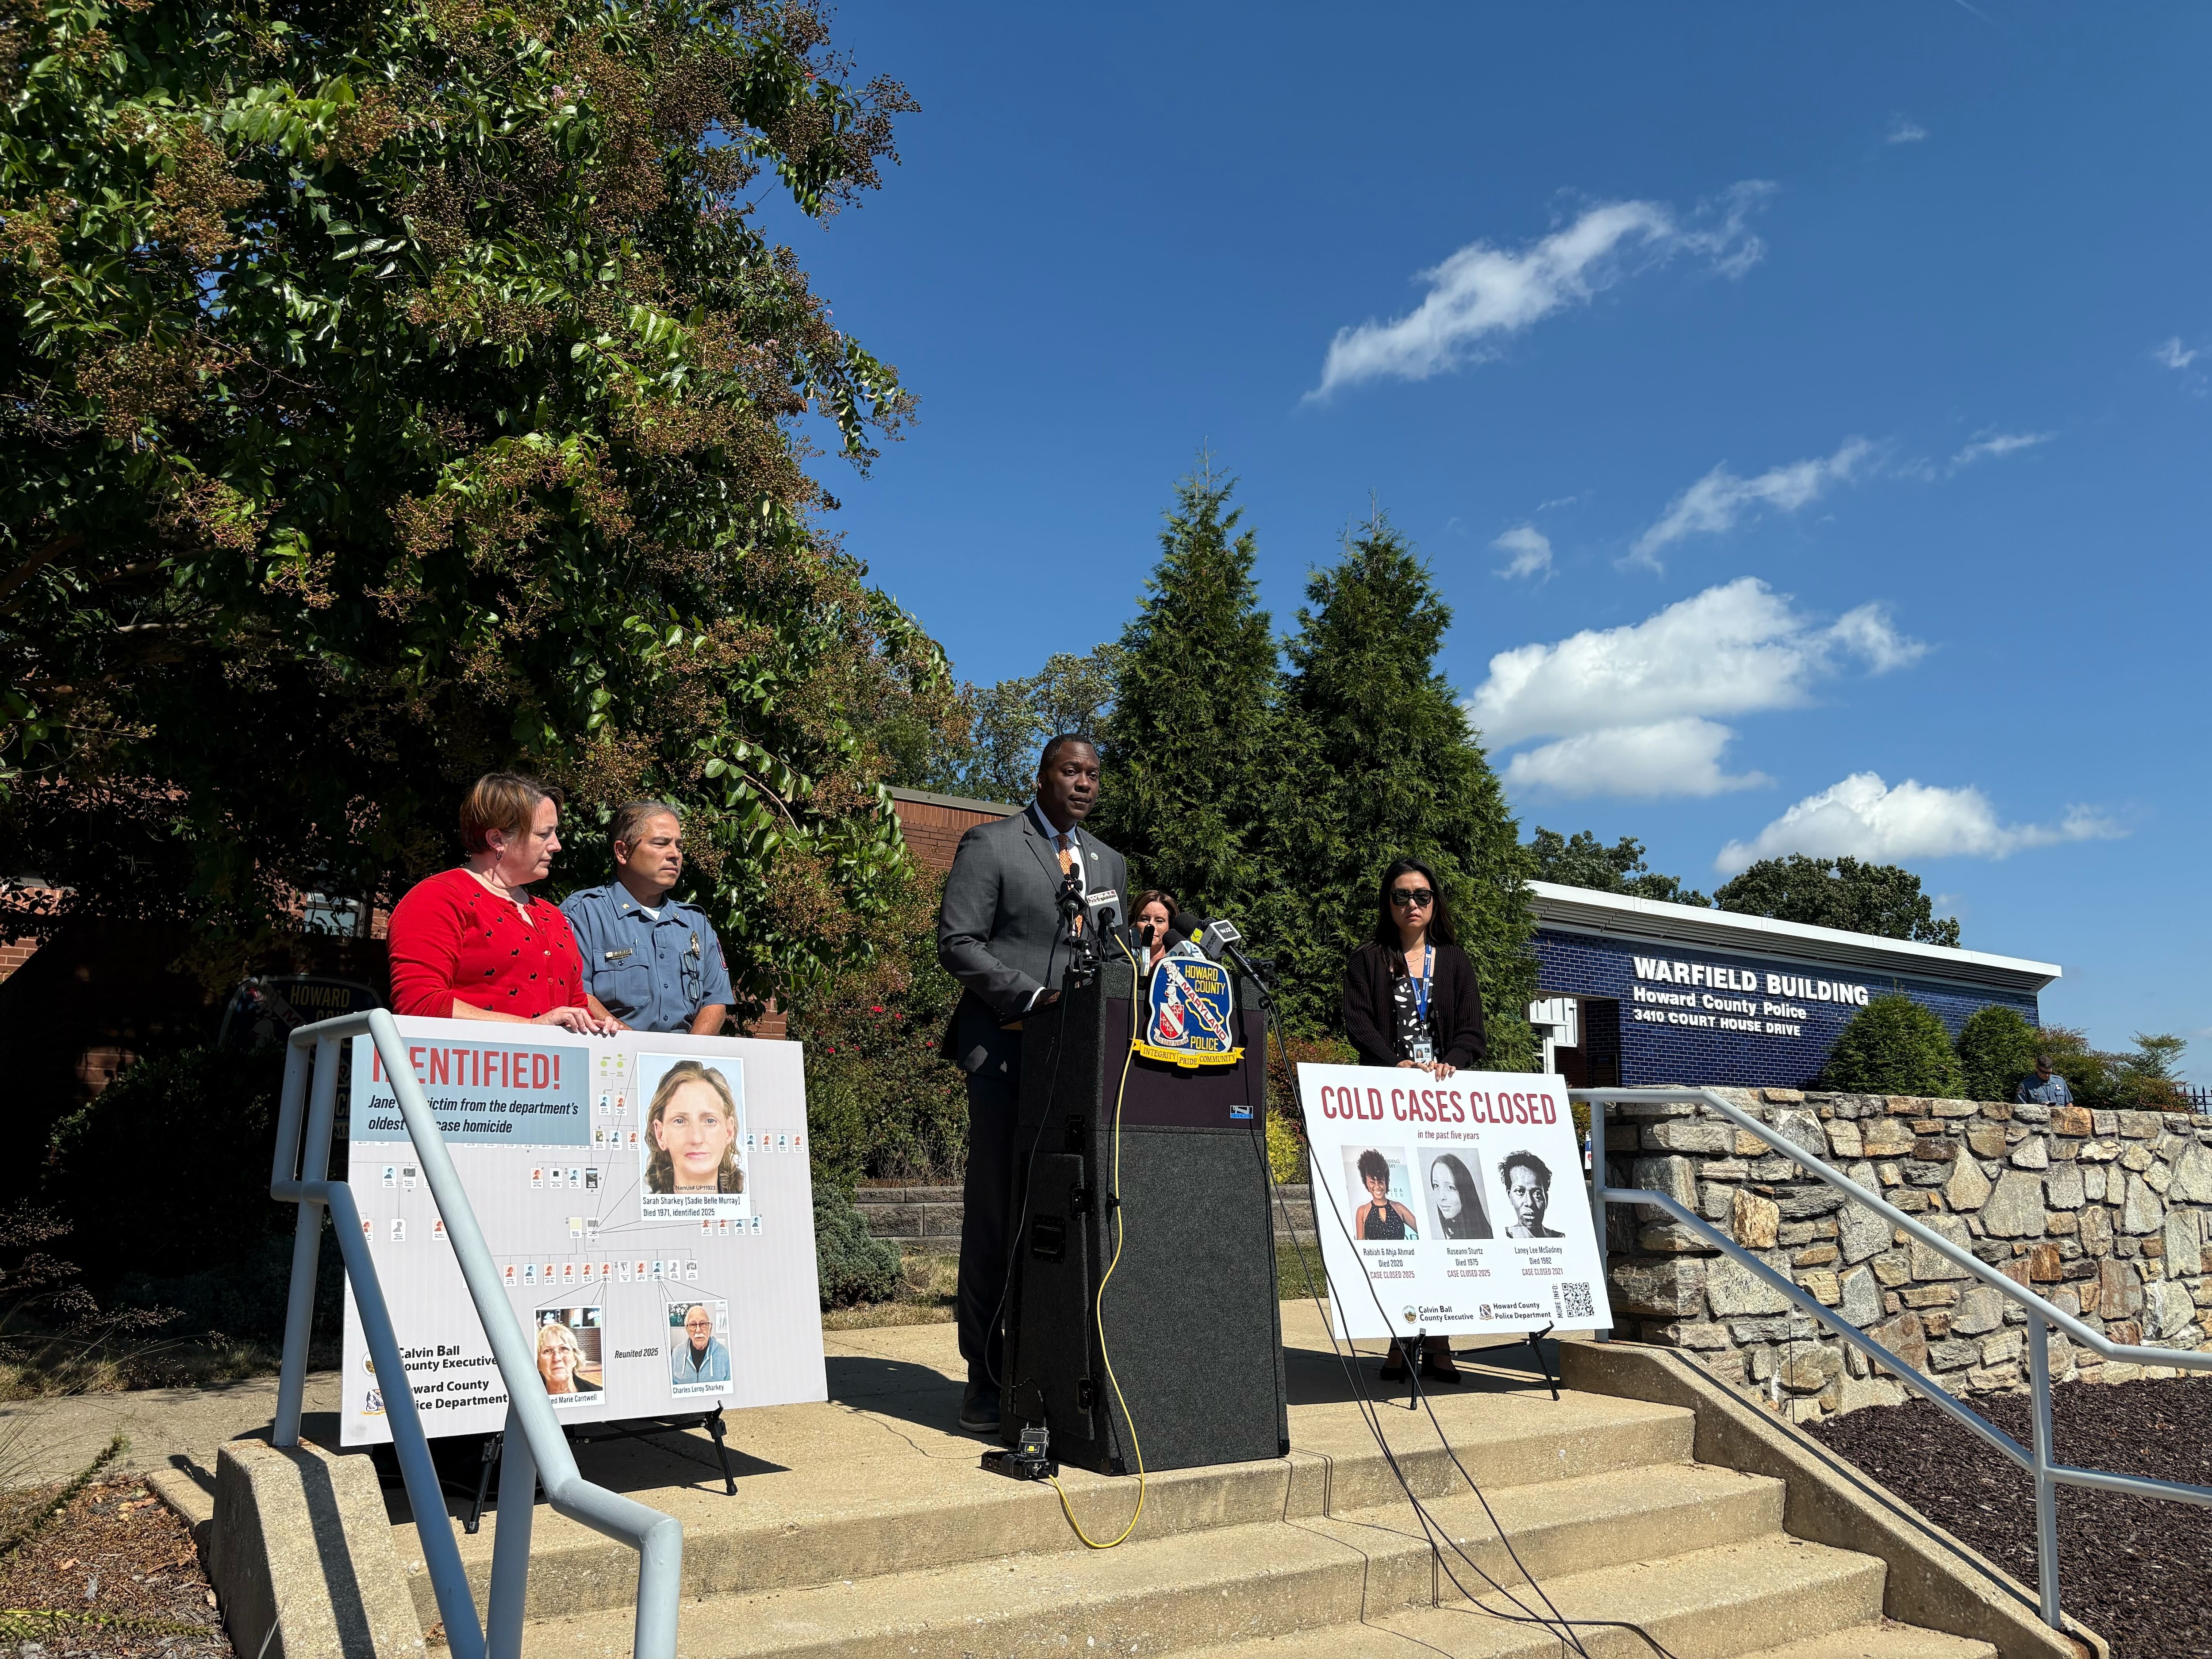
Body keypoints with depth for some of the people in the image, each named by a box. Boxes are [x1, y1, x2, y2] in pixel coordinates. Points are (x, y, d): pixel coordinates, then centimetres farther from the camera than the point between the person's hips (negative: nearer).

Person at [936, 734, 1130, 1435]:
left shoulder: (1109, 863, 20)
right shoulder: (990, 845, 2)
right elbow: (957, 943, -6)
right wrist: (1035, 996, -15)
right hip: (1007, 1052, -5)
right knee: (996, 1215, -2)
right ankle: (986, 1376, 8)